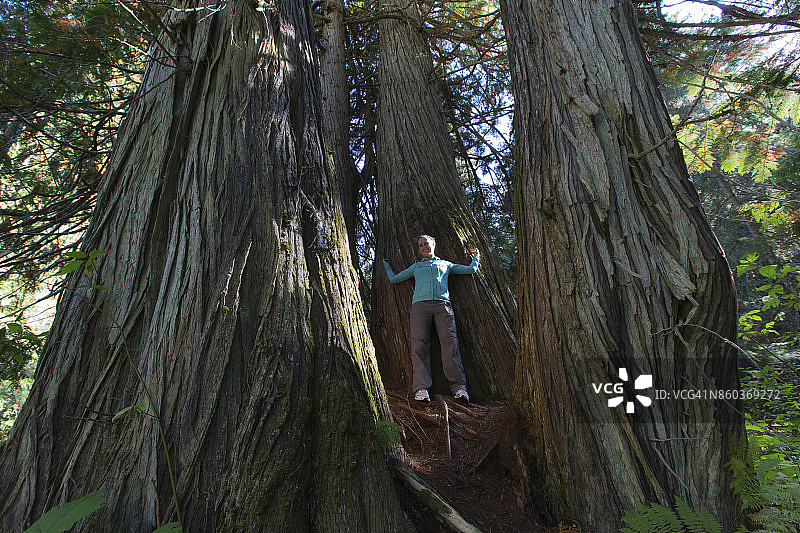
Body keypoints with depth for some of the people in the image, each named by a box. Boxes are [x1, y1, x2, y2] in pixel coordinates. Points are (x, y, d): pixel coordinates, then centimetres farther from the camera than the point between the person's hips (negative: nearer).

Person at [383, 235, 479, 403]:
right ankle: (421, 389, -23)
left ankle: (459, 387, -22)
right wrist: (386, 265, 43)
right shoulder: (416, 266, 30)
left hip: (443, 305, 0)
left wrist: (476, 256, 43)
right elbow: (394, 278, 33)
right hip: (420, 305, 1)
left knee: (449, 341, -19)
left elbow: (471, 269, 31)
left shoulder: (445, 264, 28)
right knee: (420, 343, -17)